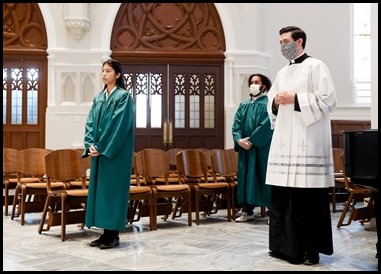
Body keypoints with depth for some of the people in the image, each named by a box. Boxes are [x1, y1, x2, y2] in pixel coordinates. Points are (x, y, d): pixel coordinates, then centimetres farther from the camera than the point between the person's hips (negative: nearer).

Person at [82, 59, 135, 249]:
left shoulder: (124, 96, -8)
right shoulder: (99, 97, 14)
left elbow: (119, 125, -16)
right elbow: (90, 122, 9)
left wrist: (101, 147, -17)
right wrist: (91, 144, -6)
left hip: (115, 151, -7)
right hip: (99, 151, 7)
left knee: (113, 188, -4)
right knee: (99, 188, 8)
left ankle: (113, 234, 3)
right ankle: (106, 232, 16)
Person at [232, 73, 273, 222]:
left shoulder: (268, 103, -3)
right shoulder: (243, 105, 16)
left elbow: (266, 124, -15)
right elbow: (236, 125, 7)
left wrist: (251, 140, -19)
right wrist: (239, 140, -12)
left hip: (262, 147, -6)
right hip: (245, 148, 6)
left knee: (264, 178, -5)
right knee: (245, 178, 6)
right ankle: (247, 211, 12)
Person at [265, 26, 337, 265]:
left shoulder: (316, 66, -2)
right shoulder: (282, 73, 20)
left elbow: (329, 100, -11)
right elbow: (271, 104, 24)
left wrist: (296, 99, -13)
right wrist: (276, 102, 1)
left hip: (307, 143, -7)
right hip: (284, 142, 7)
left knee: (308, 197, -6)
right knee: (281, 197, 7)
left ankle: (309, 249, 1)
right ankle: (284, 245, 17)